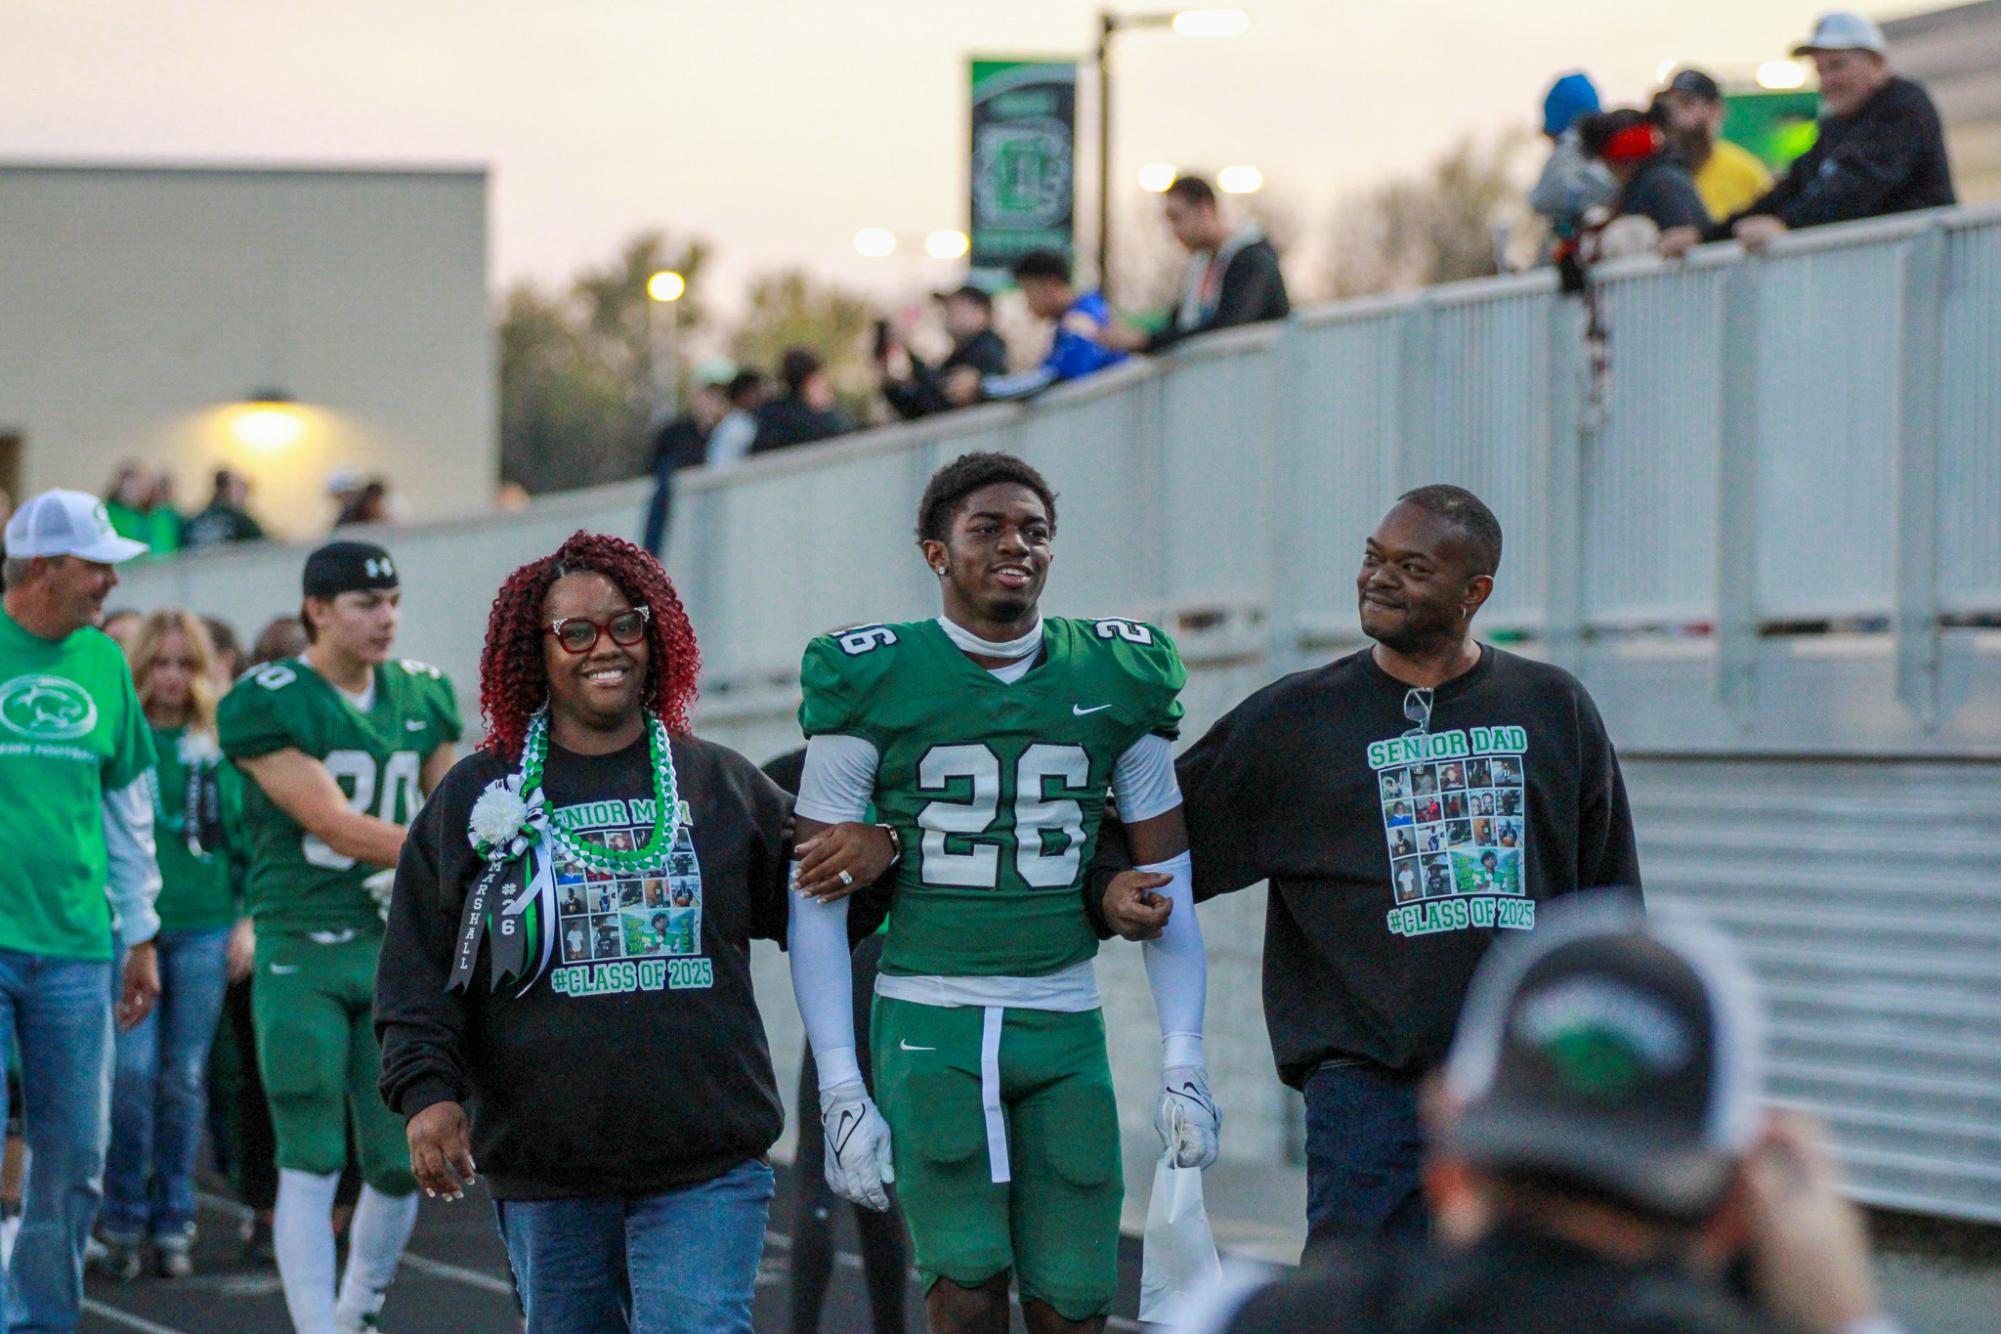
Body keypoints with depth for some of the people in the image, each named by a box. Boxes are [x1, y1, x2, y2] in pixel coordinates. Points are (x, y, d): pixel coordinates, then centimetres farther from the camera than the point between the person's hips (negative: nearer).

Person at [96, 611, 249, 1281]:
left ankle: (172, 1222, 15)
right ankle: (123, 1218, 4)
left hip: (205, 929, 2)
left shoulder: (225, 743, 7)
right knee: (132, 1070, -9)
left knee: (184, 1080, 4)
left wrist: (249, 917, 4)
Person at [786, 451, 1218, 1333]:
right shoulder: (871, 683, 0)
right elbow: (818, 897, 1)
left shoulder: (1118, 679, 8)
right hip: (930, 1022, -3)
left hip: (1066, 1028, 3)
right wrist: (840, 1091, -6)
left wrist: (1184, 1063, 4)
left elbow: (1165, 885, 12)